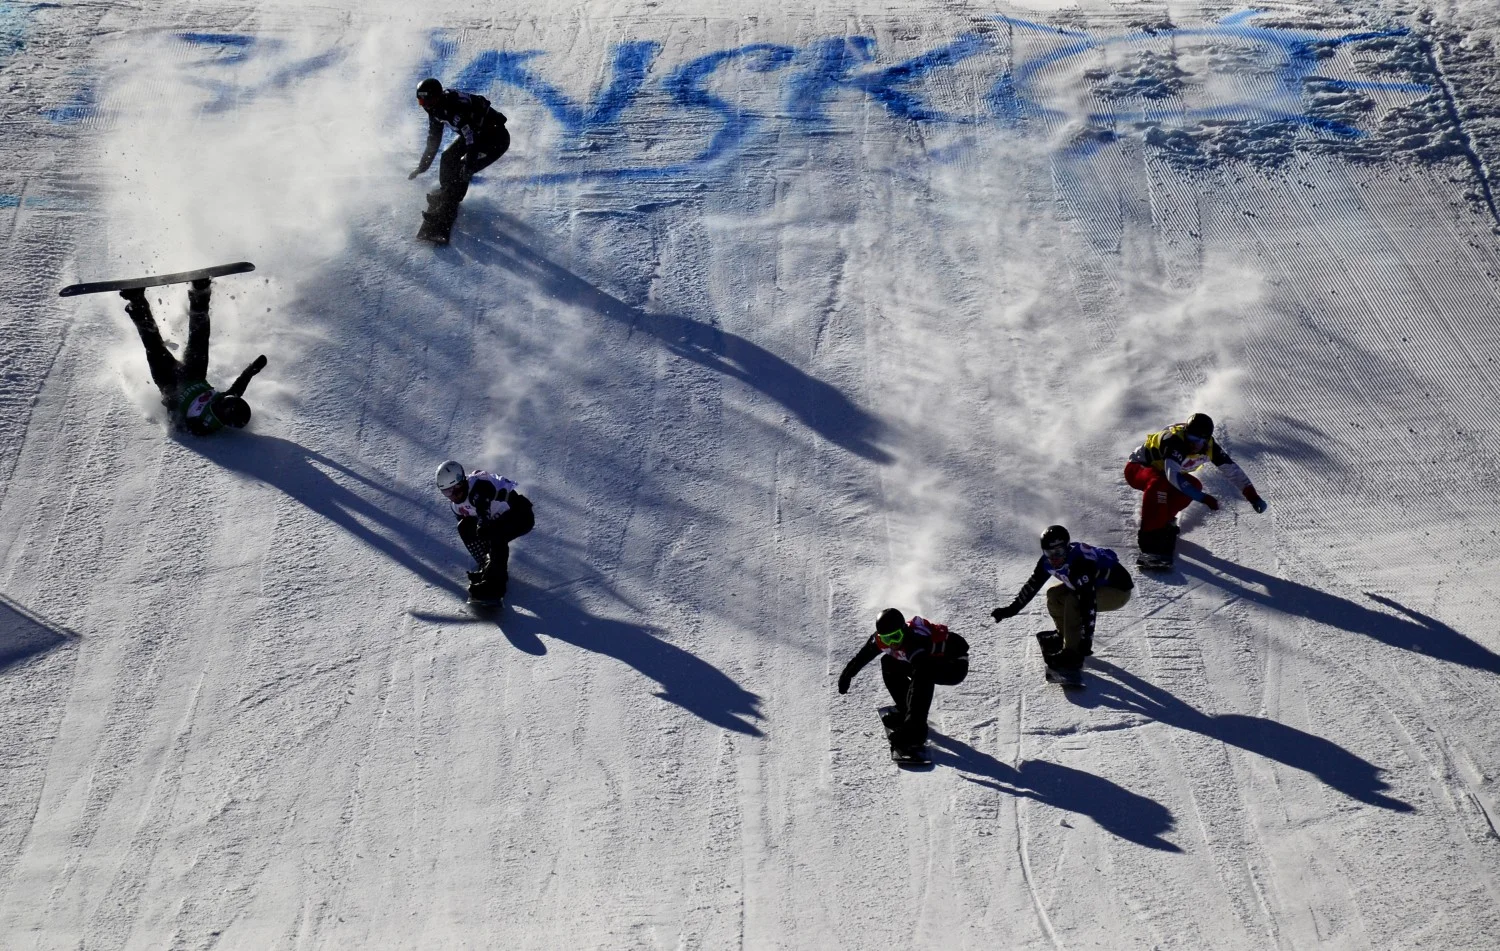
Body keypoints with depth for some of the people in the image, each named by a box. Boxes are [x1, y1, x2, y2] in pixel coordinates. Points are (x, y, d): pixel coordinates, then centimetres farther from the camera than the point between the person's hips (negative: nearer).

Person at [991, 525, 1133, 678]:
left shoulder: (1080, 563, -37)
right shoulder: (1048, 561, -12)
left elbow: (1088, 603, -40)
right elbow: (1032, 584, 2)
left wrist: (1087, 639, -43)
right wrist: (1011, 609, 3)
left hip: (1118, 591, -9)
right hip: (1098, 584, 9)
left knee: (1074, 602, -28)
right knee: (1054, 595, 5)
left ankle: (1073, 655, -18)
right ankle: (1065, 636, 25)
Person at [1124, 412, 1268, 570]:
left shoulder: (1209, 446, -16)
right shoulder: (1174, 440, -37)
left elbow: (1232, 470, -10)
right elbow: (1172, 475, -47)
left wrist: (1252, 496, -18)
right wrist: (1203, 497, -49)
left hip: (1159, 470, 7)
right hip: (1137, 468, -7)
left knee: (1194, 486, -17)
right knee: (1159, 484, -38)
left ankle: (1163, 521, -1)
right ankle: (1149, 536, -33)